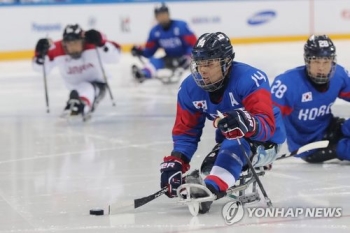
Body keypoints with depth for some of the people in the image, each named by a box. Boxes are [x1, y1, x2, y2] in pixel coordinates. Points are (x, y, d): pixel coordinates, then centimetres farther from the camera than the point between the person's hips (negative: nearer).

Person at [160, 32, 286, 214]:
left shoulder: (250, 79, -30)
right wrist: (175, 162, -17)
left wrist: (247, 123, -60)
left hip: (264, 142, -7)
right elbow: (185, 131, -2)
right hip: (228, 142, 8)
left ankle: (211, 189, -55)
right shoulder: (190, 88, -11)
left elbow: (267, 125, -37)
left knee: (234, 145, -37)